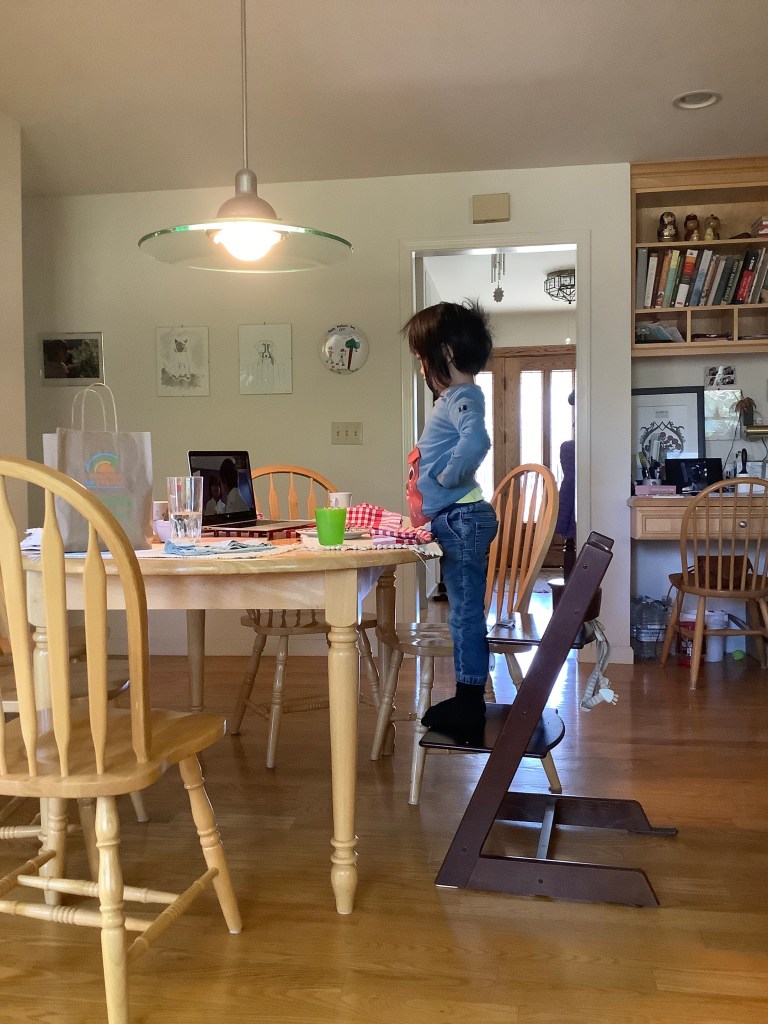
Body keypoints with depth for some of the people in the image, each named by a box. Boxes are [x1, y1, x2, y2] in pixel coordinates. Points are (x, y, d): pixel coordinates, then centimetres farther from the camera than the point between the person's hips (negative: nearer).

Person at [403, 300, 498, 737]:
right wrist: (427, 507, 18)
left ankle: (470, 706, 4)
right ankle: (467, 701, 25)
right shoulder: (454, 397, 18)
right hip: (455, 520, 11)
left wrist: (446, 478, -23)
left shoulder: (464, 398, -14)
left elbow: (476, 442, -35)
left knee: (467, 612, -4)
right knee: (465, 611, 15)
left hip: (463, 519, -11)